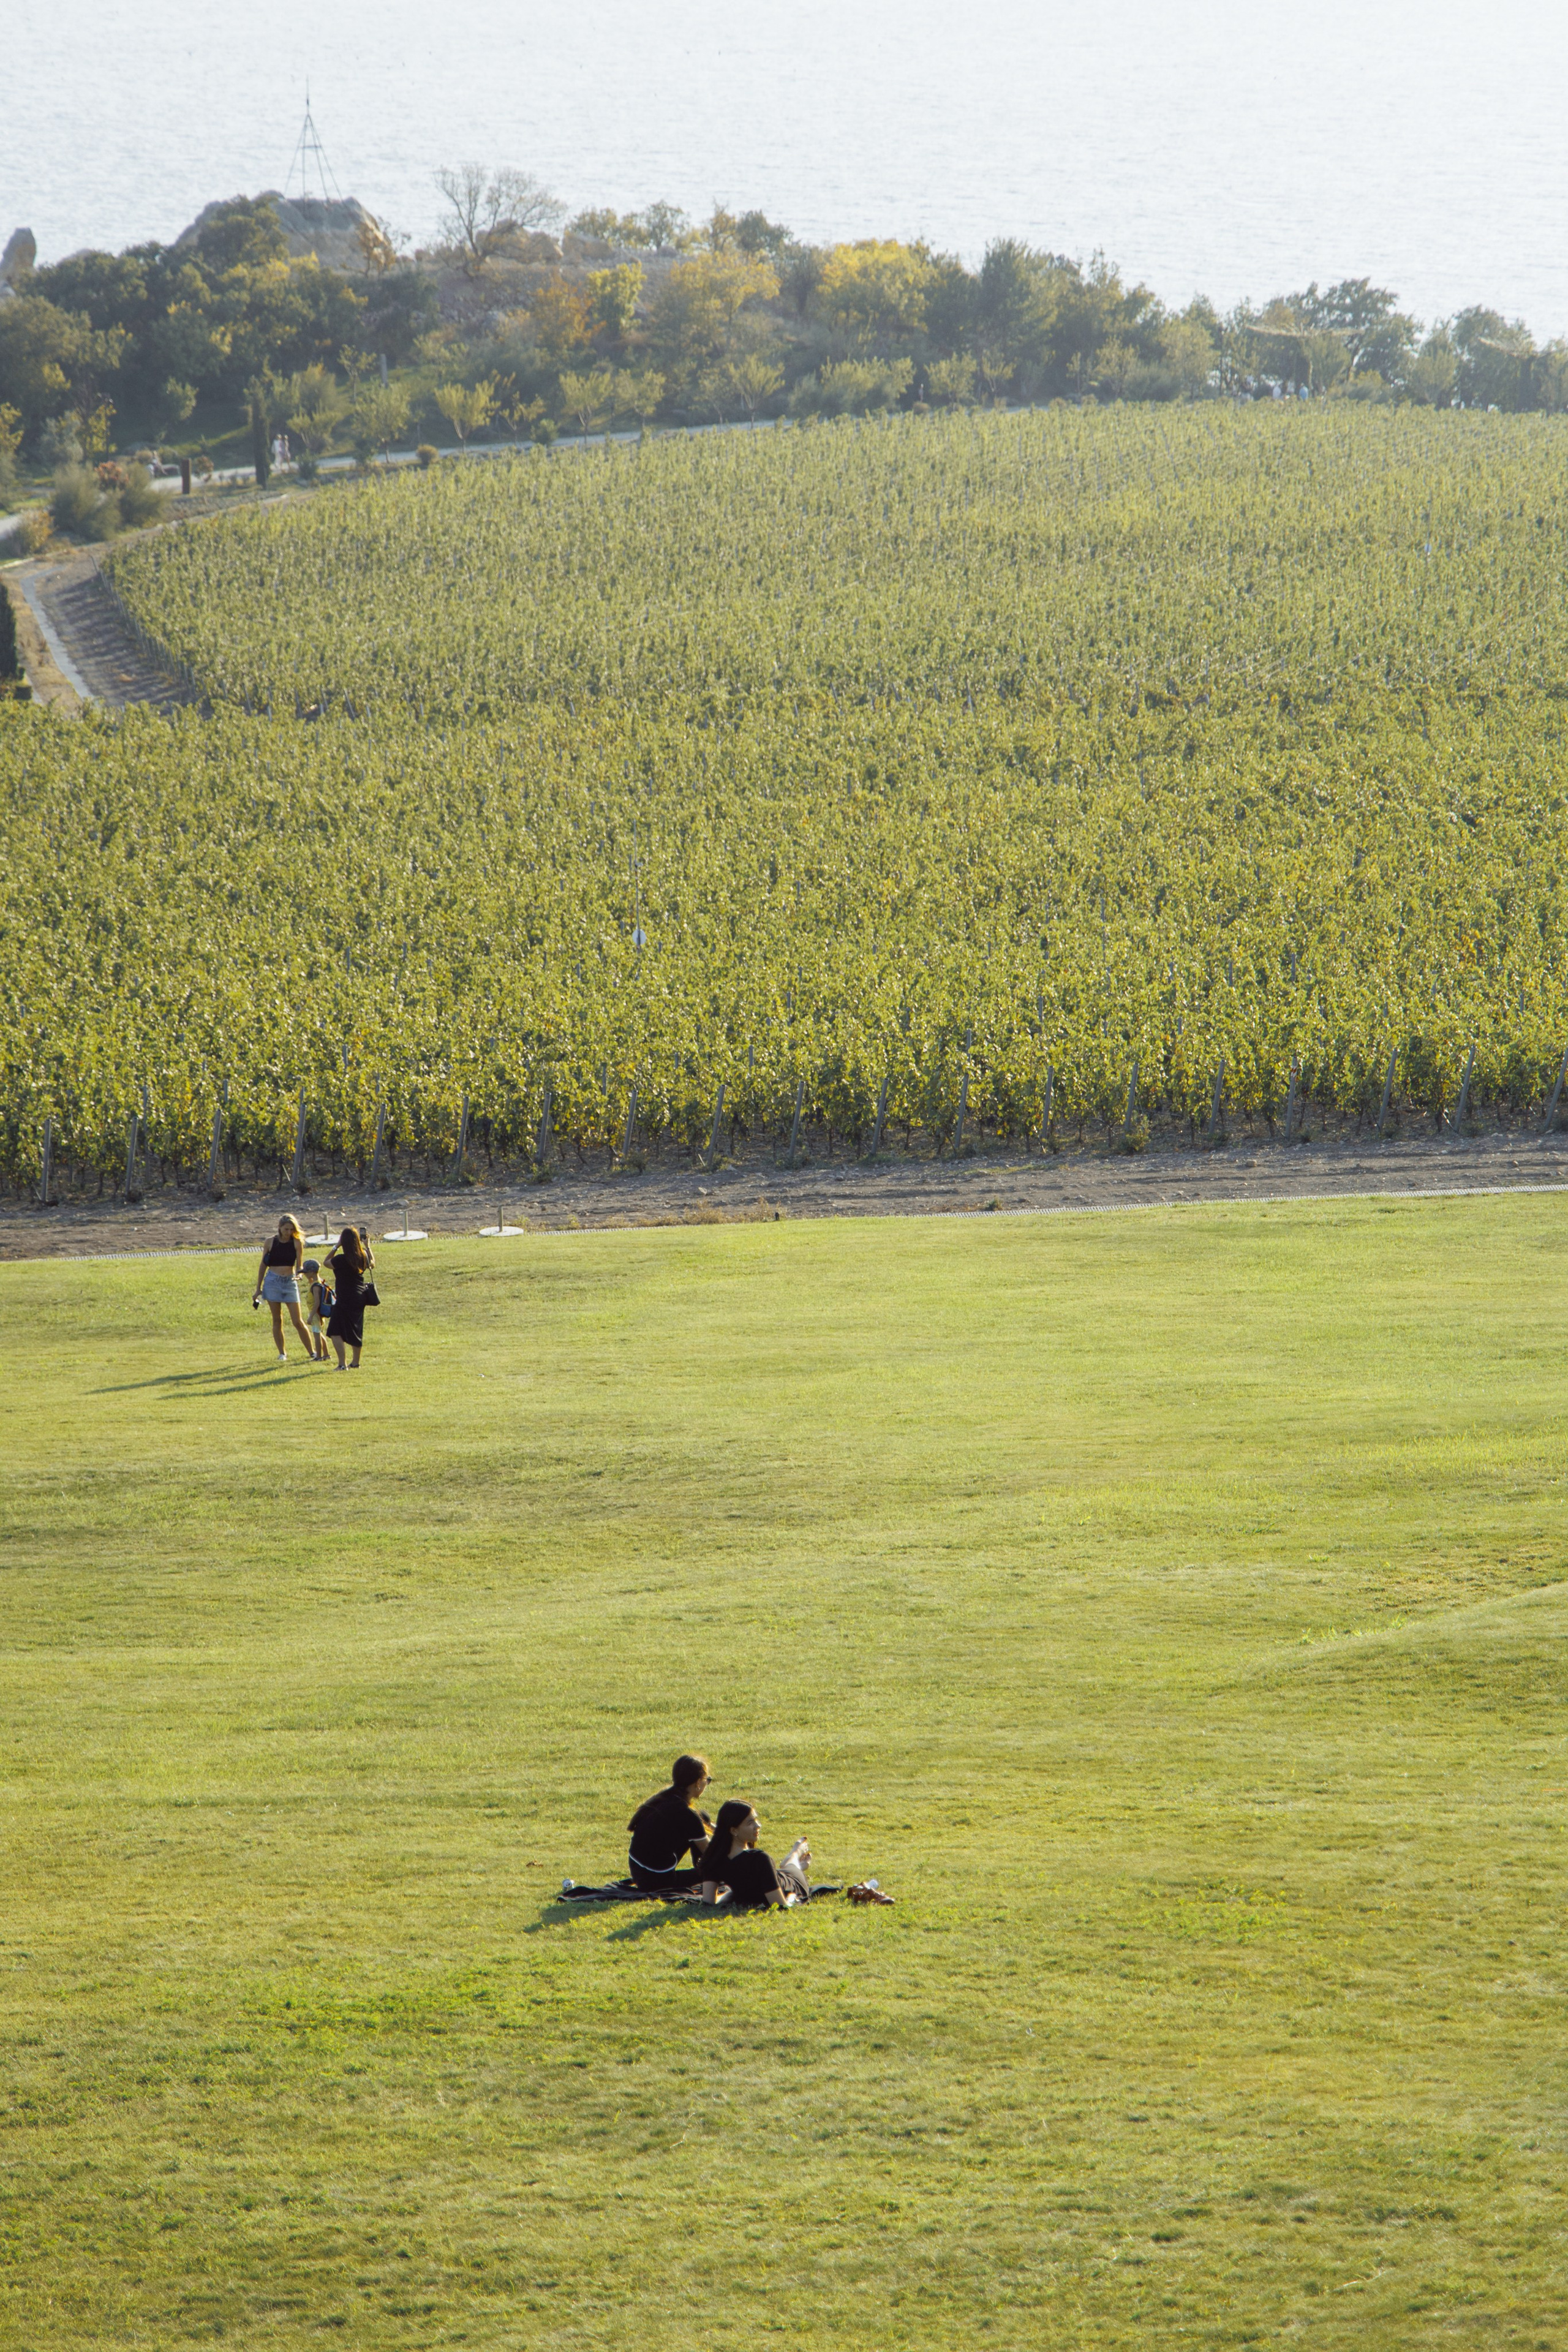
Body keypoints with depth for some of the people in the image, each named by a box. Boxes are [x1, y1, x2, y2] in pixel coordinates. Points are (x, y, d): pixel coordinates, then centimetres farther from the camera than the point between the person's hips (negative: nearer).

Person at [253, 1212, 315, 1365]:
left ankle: (312, 1352, 4)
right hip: (273, 1282, 1)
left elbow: (299, 1266, 0)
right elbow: (263, 1265, 8)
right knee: (277, 1319, 3)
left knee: (298, 1322, -4)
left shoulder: (297, 1243, -2)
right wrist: (258, 1288, 9)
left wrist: (298, 1275, -24)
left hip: (290, 1282, -1)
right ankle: (282, 1353, 13)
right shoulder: (271, 1242, 1)